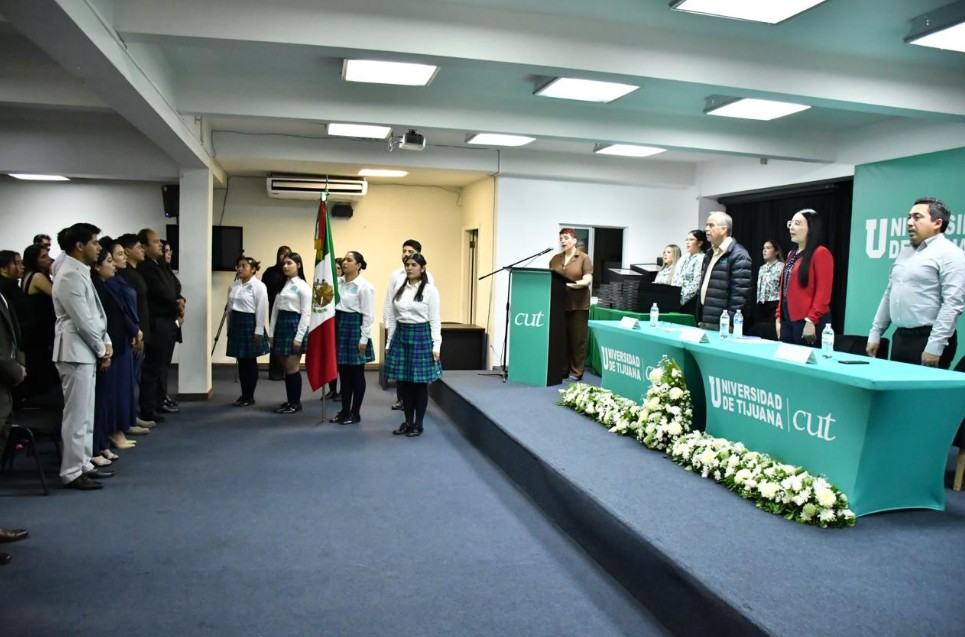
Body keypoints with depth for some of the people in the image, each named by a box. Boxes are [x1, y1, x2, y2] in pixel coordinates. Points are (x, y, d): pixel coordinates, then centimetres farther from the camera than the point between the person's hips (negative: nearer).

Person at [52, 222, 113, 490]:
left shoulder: (80, 273, 14)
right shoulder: (70, 275, -17)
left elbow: (95, 314, 16)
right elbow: (82, 320, -19)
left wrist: (106, 342, 5)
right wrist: (101, 350, -9)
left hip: (86, 351, 10)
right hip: (76, 352, -10)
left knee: (85, 414, 15)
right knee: (77, 415, -4)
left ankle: (83, 464, 24)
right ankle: (71, 473, 4)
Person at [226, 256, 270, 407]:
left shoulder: (258, 286, -10)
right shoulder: (234, 285, 10)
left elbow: (261, 310, -13)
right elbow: (230, 307, 14)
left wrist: (258, 331, -16)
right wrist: (230, 326, 13)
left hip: (250, 323, -6)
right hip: (236, 323, 6)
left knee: (250, 361, 2)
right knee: (241, 361, 10)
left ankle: (250, 396, 10)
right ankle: (243, 394, 19)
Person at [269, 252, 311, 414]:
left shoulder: (303, 286, -7)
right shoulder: (282, 284, 14)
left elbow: (306, 313, -12)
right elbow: (275, 309, 14)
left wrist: (299, 337, -17)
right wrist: (271, 332, 8)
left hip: (294, 325, -7)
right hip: (281, 325, 7)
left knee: (292, 368, -2)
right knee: (286, 368, 11)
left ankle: (295, 403, 8)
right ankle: (290, 401, 19)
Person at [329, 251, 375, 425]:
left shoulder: (365, 286, -10)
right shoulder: (338, 282, 6)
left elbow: (368, 315, -11)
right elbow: (331, 304, 10)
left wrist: (364, 338, -14)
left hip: (354, 327, -6)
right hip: (339, 325, 6)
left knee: (356, 373, 4)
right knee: (343, 372, 11)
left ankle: (355, 413, 14)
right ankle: (345, 410, 22)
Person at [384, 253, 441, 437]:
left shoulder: (430, 290, -5)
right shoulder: (399, 289, 9)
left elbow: (435, 320, -7)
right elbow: (392, 318, 12)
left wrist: (436, 345, -12)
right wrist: (389, 342, 10)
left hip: (421, 336, -5)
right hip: (401, 336, 5)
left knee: (420, 383, 3)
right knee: (404, 382, 9)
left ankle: (418, 424, 14)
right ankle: (408, 422, 21)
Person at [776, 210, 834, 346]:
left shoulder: (820, 253, -8)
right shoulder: (792, 254, 18)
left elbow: (823, 292, -15)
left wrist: (811, 320, -19)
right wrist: (779, 317, 12)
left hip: (808, 322, -8)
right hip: (787, 320, 8)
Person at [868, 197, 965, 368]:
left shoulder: (949, 254, -9)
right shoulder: (905, 253, 16)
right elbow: (889, 295, 18)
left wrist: (934, 346, -22)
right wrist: (875, 333, 13)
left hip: (927, 340, -7)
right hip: (900, 337, 7)